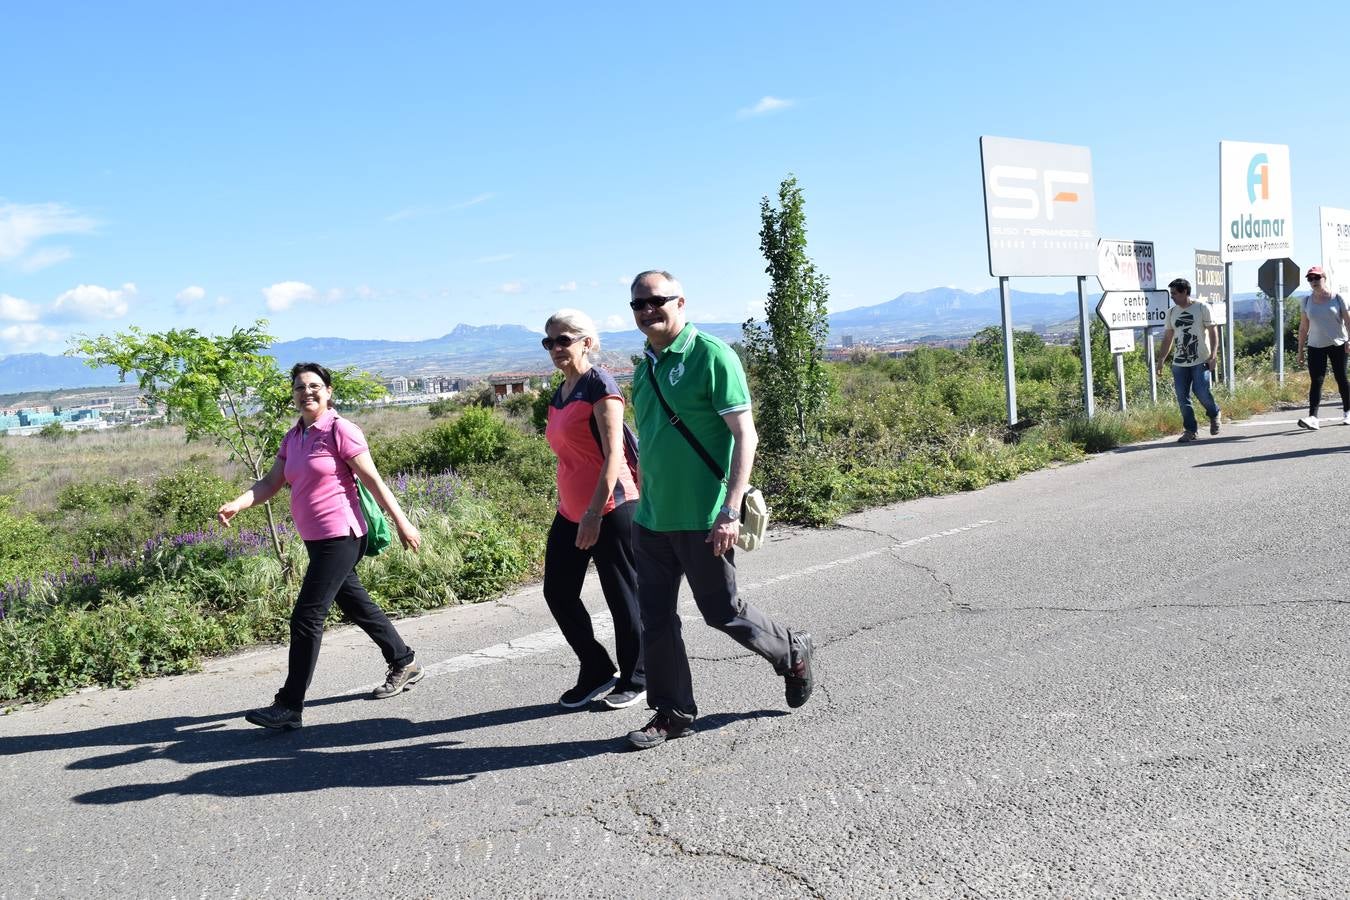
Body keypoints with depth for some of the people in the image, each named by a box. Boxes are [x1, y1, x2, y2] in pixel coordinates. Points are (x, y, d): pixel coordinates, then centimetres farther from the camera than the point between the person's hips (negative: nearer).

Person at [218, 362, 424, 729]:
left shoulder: (339, 430, -12)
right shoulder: (292, 438, 11)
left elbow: (373, 480, -12)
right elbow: (270, 483, 9)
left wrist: (402, 522, -11)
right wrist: (236, 505, -8)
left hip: (339, 537, -9)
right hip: (316, 539, 9)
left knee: (306, 617, -8)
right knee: (355, 604, 20)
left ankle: (289, 706, -1)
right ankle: (404, 663, 38)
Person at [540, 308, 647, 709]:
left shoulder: (600, 385, -12)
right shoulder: (560, 394, 13)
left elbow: (613, 454, -18)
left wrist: (594, 513, -23)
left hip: (609, 510, -9)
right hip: (570, 511, 9)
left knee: (622, 596, 4)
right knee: (558, 592, 10)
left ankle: (635, 679, 21)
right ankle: (596, 672, 25)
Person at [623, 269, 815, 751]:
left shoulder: (711, 355, -12)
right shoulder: (644, 367, 10)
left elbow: (745, 434, -16)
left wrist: (730, 510, -22)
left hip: (702, 519, -7)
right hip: (651, 517, 7)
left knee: (722, 611, 6)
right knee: (655, 617, 8)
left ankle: (793, 653, 32)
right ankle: (673, 713, 22)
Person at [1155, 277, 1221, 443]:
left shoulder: (1202, 308, -2)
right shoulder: (1171, 312, 11)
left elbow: (1213, 331, -3)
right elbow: (1167, 338, 16)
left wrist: (1212, 355, -12)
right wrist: (1160, 360, 11)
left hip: (1201, 361, -4)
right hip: (1179, 363, 4)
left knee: (1202, 393, -11)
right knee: (1182, 398, 0)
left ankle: (1214, 415, 20)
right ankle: (1190, 430, 9)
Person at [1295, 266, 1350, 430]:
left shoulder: (1336, 298, -1)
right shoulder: (1307, 301, 5)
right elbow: (1303, 327, 9)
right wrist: (1300, 351, 6)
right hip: (1315, 347, 1)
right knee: (1316, 381, -10)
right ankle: (1313, 417, -20)